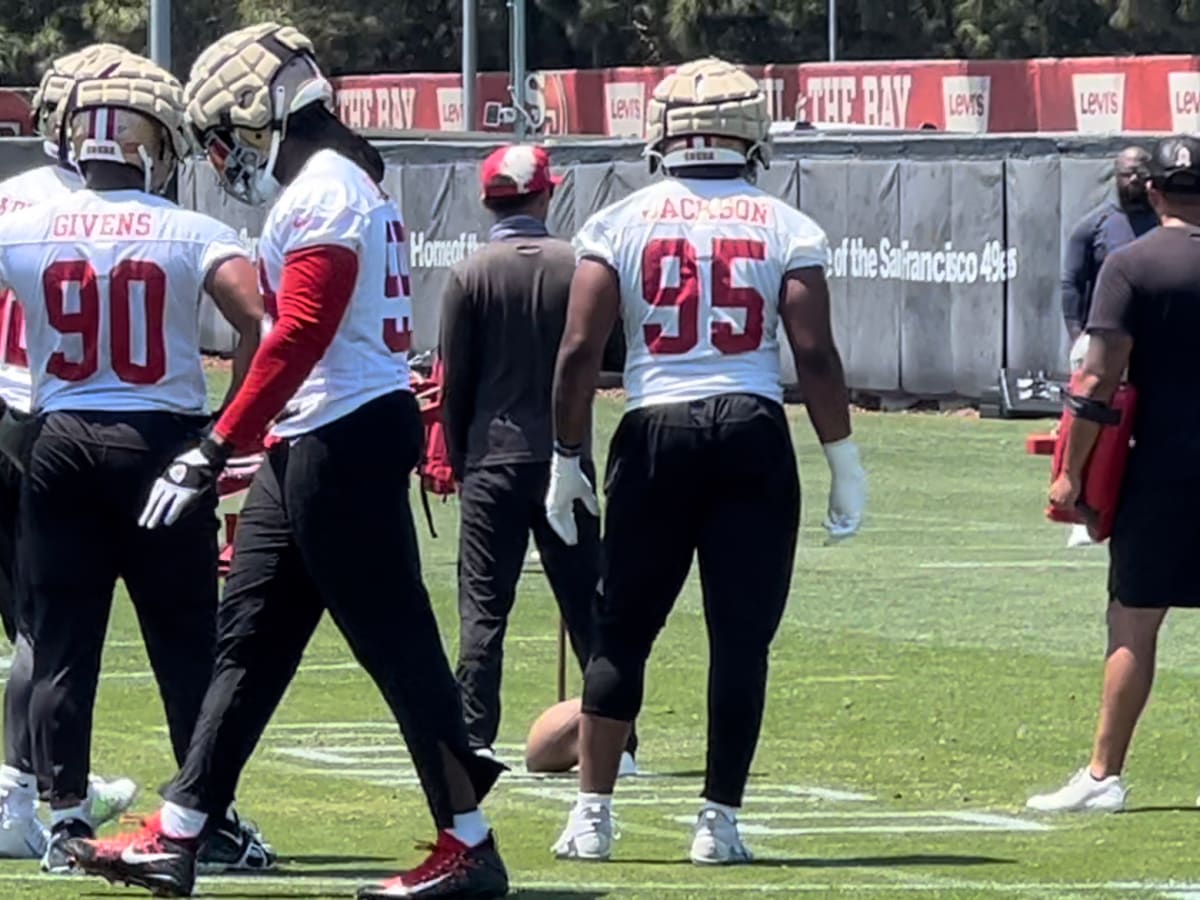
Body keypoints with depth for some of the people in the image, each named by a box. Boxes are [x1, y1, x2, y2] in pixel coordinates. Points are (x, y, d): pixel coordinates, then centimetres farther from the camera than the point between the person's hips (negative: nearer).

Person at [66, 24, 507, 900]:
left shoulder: (320, 195, -14)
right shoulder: (340, 186, 17)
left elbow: (296, 340, -23)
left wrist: (212, 455, -23)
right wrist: (259, 453, 23)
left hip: (345, 441, -11)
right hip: (315, 445, 11)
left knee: (395, 643, -6)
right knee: (249, 637, 11)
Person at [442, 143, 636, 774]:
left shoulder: (471, 276, -5)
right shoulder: (578, 267, -2)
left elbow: (455, 381, -1)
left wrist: (458, 460, 10)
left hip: (494, 460, -2)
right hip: (565, 456, 2)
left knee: (483, 605, 1)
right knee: (587, 603, 7)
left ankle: (474, 740, -5)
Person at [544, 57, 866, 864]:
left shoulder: (620, 226, 3)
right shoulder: (785, 229, 2)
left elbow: (580, 351, -1)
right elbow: (815, 352, -2)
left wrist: (567, 458, 7)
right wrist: (844, 458, 6)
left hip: (656, 434, 1)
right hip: (753, 434, -1)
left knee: (623, 631, 10)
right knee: (741, 638, 4)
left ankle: (592, 816, 10)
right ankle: (719, 820, 4)